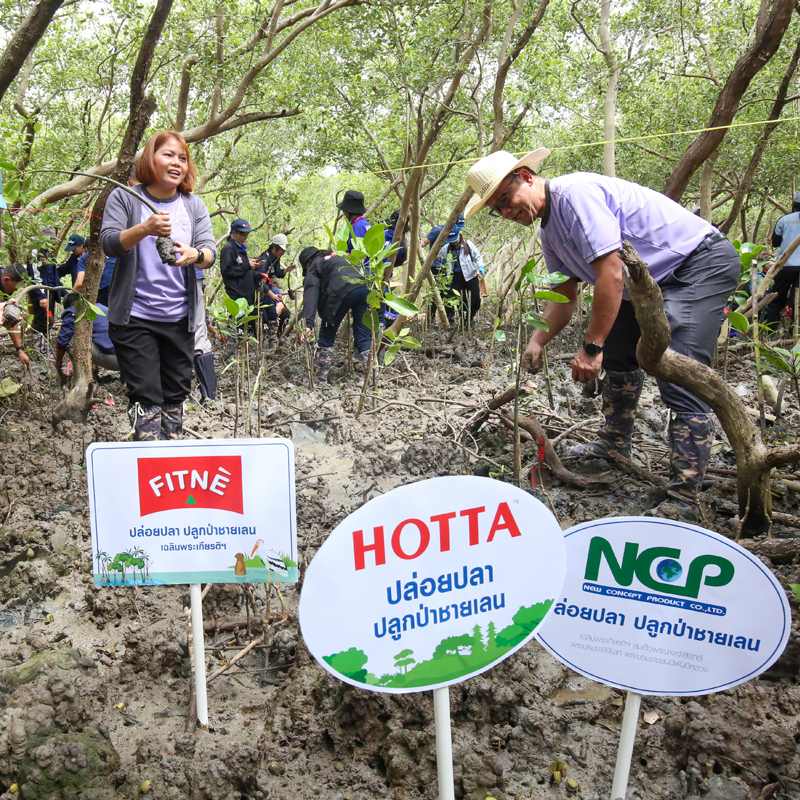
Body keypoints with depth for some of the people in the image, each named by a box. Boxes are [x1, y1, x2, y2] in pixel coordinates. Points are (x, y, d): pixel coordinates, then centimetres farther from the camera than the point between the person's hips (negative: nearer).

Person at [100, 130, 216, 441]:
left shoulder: (194, 205, 9)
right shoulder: (124, 198, 0)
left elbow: (210, 250, -1)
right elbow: (108, 243, -11)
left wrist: (195, 255, -26)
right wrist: (145, 229, -29)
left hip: (180, 319, 4)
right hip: (134, 317, -3)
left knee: (175, 395, 11)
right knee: (145, 396, -7)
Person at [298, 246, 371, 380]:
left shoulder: (314, 266, 20)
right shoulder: (338, 258, 40)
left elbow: (311, 295, 2)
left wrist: (308, 323, -10)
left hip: (342, 291, -5)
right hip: (365, 287, 5)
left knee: (327, 335, 11)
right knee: (363, 336, 9)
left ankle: (323, 375, 13)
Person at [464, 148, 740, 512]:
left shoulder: (575, 193, -23)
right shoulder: (550, 230, 9)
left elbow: (611, 274, -28)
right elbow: (565, 296, 12)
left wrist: (591, 347, -24)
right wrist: (537, 342, -4)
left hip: (702, 261, -11)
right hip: (655, 280, 11)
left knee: (679, 377, -19)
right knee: (618, 354, 19)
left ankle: (684, 498, -15)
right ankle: (615, 444, 38)